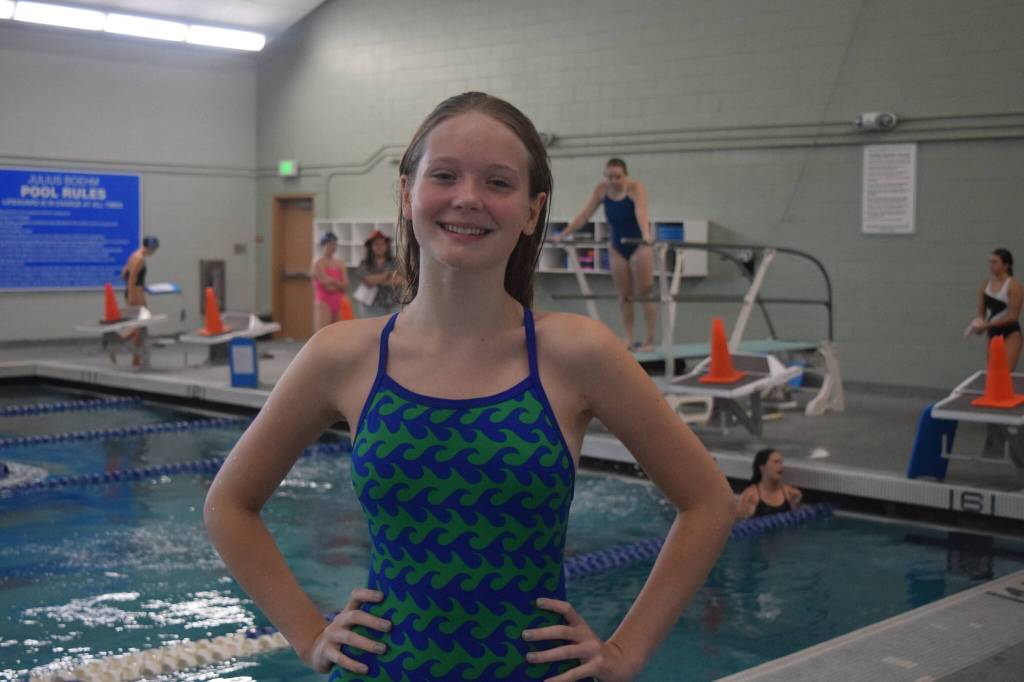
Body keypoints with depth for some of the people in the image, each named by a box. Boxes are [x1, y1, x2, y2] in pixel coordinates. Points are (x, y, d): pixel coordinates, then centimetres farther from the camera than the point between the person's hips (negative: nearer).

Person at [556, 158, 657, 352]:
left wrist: (646, 236, -54)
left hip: (638, 244, -4)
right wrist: (563, 235, -9)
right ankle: (628, 338, 13)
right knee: (624, 295, 6)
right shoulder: (601, 190, -8)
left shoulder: (636, 188, -20)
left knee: (645, 293, -3)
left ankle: (648, 340, 0)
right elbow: (584, 214, -5)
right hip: (617, 245, 5)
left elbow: (641, 213, -37)